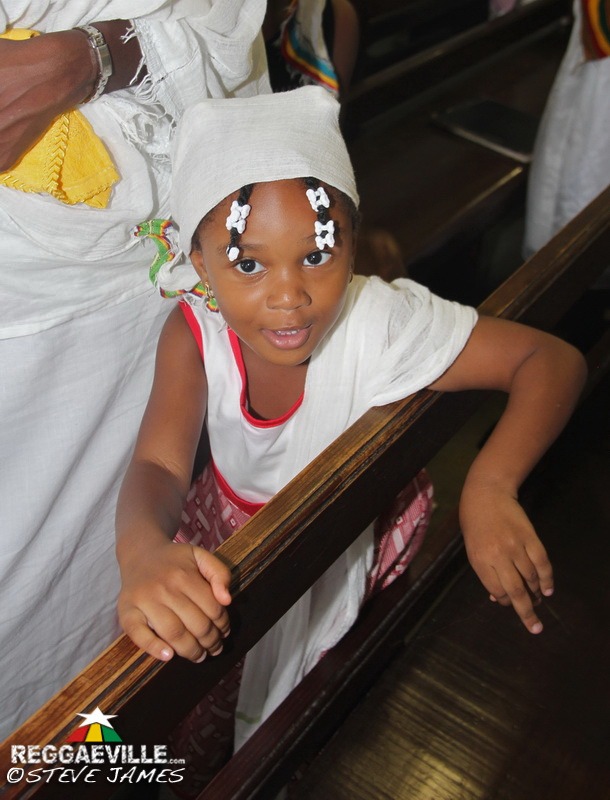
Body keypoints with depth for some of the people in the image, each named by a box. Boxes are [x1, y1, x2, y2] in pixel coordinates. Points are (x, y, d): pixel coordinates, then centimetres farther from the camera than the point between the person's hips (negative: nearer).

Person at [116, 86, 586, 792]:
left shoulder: (382, 324, -33)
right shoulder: (193, 335, -25)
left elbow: (554, 359, -29)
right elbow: (158, 464, -34)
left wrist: (490, 485, -47)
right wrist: (143, 552, -59)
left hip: (354, 539, -1)